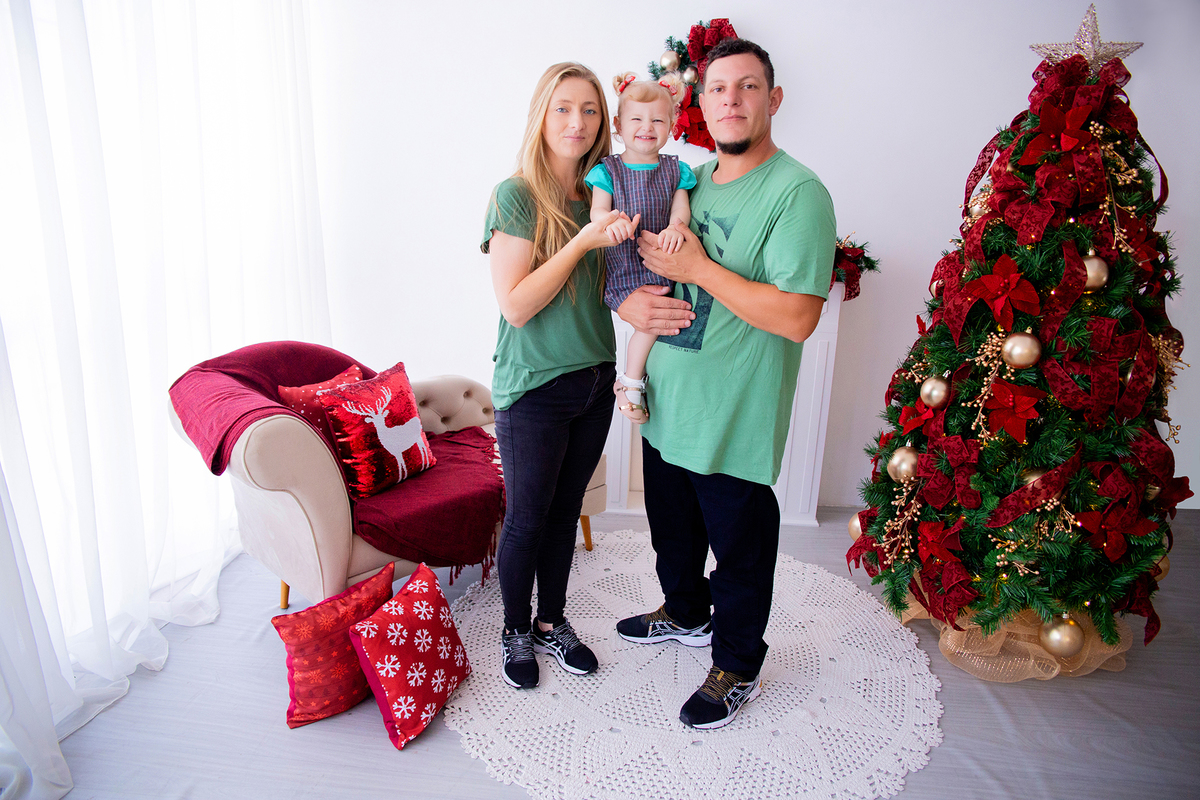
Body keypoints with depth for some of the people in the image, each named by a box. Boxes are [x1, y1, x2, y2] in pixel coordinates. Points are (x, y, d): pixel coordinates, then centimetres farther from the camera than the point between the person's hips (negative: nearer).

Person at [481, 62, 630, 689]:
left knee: (565, 510, 18)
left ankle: (552, 622, 37)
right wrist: (582, 241, -23)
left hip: (595, 379, 6)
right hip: (534, 386, -5)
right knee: (526, 518, 9)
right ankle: (515, 631, 32)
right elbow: (516, 305, -18)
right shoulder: (516, 196, -12)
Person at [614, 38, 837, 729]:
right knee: (673, 523, 24)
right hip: (668, 405, 7)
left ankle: (738, 668, 33)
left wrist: (697, 268, -22)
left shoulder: (798, 193, -15)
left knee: (739, 543, 10)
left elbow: (796, 317, -25)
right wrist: (631, 297, 0)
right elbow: (639, 256, 21)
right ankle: (686, 614, 50)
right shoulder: (691, 180, 8)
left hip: (735, 417, -7)